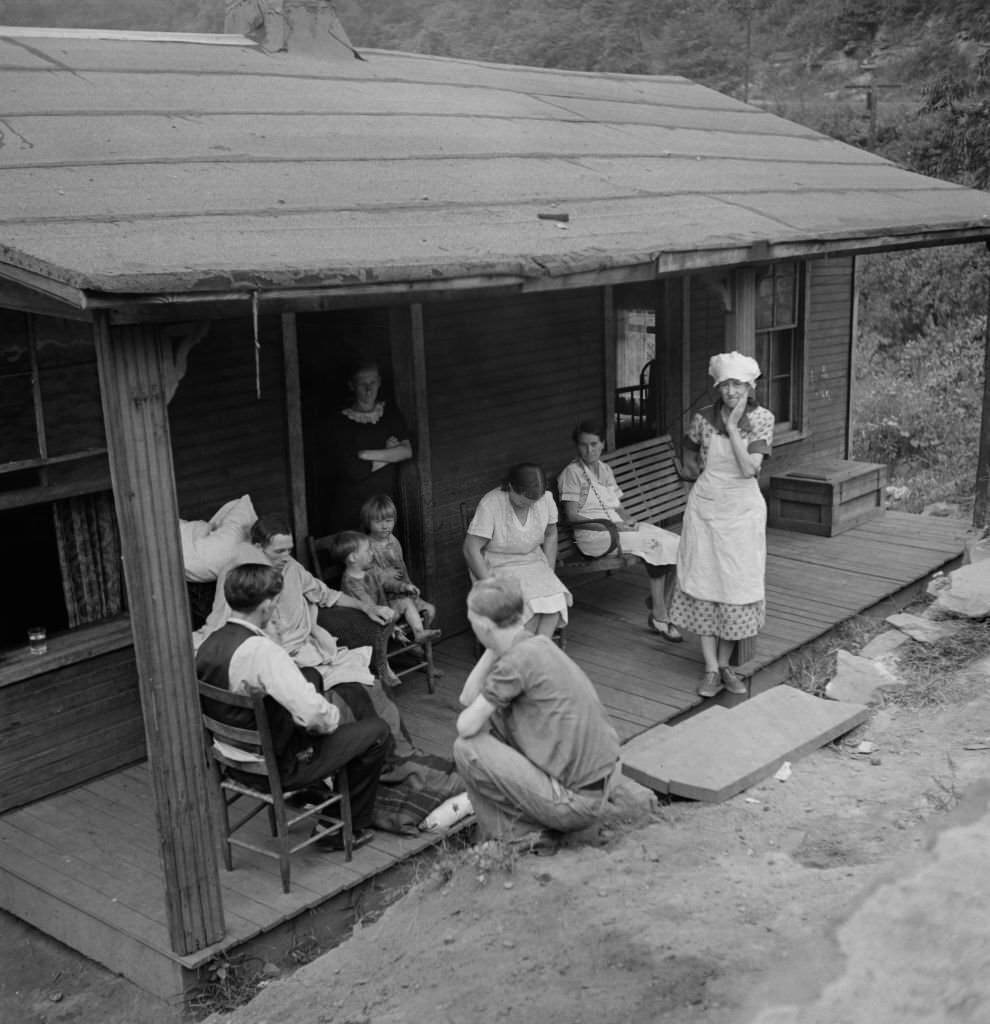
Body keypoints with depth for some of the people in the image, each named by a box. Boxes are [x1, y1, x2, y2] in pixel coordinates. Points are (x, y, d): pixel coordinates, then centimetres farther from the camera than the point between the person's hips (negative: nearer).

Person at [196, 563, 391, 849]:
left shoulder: (208, 645, -3)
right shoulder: (261, 651, -29)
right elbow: (313, 714, -33)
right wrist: (332, 718, -10)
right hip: (278, 766, -8)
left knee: (312, 675, 24)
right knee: (377, 731, 2)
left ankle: (314, 791, 30)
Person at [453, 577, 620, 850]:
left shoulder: (518, 661, -20)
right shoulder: (538, 644, 7)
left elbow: (466, 726, -14)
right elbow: (467, 697, 10)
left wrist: (480, 711, 7)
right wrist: (493, 650, 1)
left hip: (576, 804, -9)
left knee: (467, 748, -7)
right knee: (494, 716, 13)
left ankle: (523, 835, 5)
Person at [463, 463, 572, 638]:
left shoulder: (545, 500, -6)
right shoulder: (490, 505, -21)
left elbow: (551, 535, 12)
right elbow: (471, 550, -18)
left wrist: (549, 573, 2)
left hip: (533, 562, 5)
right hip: (498, 567, -5)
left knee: (555, 597, -24)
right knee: (530, 603, -29)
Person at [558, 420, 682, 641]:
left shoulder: (605, 469, 20)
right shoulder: (572, 472, -3)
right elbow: (572, 515, -11)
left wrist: (628, 519, -2)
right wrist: (610, 526, -17)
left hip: (618, 526, 7)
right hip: (594, 533, -7)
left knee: (675, 544, -15)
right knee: (653, 544, -28)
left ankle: (665, 610, -12)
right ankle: (658, 616, -20)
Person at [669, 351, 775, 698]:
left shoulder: (762, 418, -7)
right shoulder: (704, 417, -2)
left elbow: (750, 468, -19)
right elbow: (689, 453, 17)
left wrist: (732, 426, -20)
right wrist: (701, 474, 6)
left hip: (743, 509, -1)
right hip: (705, 506, 1)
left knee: (737, 585, 3)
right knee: (703, 584, -1)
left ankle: (725, 663, 19)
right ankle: (711, 668, 7)